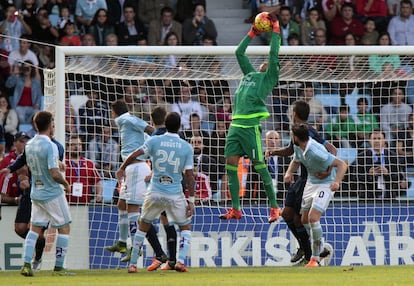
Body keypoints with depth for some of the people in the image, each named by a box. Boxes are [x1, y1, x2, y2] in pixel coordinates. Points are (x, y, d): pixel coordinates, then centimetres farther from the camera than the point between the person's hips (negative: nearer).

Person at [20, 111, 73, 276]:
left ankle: (26, 264, -2)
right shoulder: (50, 146, -19)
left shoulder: (29, 145, 4)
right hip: (53, 193, -7)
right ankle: (59, 267, 4)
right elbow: (54, 174, -24)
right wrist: (65, 183, -5)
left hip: (36, 193, 7)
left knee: (35, 229, 11)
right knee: (64, 228, 5)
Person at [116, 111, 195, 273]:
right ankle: (180, 260, -2)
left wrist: (122, 169, 8)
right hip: (176, 196, -1)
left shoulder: (154, 141, -2)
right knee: (186, 228, 17)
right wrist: (191, 200, 1)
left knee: (143, 226, 18)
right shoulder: (186, 147, -3)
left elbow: (134, 155, -10)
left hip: (155, 193, 1)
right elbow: (189, 176, -4)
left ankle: (132, 264, 16)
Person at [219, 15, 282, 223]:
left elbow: (274, 55, -4)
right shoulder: (249, 74, 23)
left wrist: (275, 31, 2)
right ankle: (235, 209, 7)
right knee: (231, 164, 2)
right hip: (235, 125, 7)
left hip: (251, 126, -7)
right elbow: (239, 53, 30)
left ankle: (274, 207, 0)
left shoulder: (269, 78, 6)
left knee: (259, 165, -6)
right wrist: (252, 33, 29)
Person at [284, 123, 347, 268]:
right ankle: (322, 248, 35)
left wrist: (337, 181, -47)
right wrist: (289, 172, -5)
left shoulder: (316, 152, -32)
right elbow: (296, 161, 16)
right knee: (305, 219, 12)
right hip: (311, 183, 9)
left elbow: (342, 164, -31)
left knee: (313, 218, -21)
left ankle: (315, 258, -11)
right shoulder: (298, 148, -7)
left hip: (326, 184, -9)